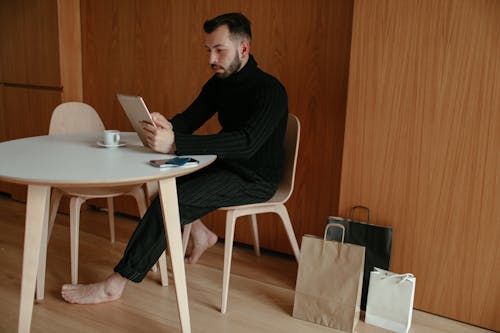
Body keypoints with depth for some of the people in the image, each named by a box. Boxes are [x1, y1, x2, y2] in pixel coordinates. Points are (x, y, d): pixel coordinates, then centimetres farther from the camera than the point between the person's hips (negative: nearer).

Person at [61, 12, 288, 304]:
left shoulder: (269, 90, -22)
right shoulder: (219, 82, 5)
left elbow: (246, 142, -36)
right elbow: (189, 120, 2)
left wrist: (174, 144, -44)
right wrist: (166, 126, -25)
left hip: (255, 179, -8)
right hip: (226, 166, 9)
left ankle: (114, 286, -14)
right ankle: (200, 234, 16)